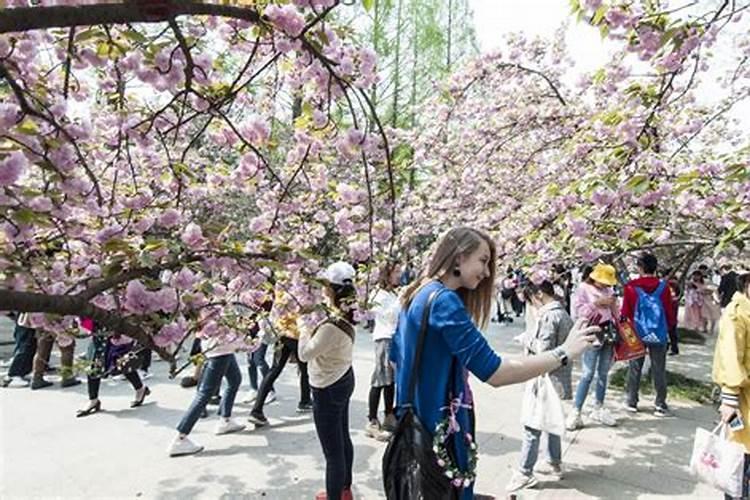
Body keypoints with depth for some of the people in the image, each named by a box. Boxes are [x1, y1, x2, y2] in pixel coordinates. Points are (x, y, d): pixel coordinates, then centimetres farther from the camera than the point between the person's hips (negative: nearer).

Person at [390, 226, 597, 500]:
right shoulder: (443, 300, -24)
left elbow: (396, 356, 16)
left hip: (417, 420, 10)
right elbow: (494, 372, -28)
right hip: (438, 427, -9)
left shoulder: (418, 295, 6)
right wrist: (564, 352, -21)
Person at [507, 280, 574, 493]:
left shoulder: (549, 316, -20)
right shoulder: (564, 313, 9)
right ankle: (556, 463, 35)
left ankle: (525, 473, 6)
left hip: (547, 378, -10)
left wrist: (529, 341, -6)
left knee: (532, 427, -2)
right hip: (560, 378, 10)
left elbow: (544, 350, -22)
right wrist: (533, 343, 4)